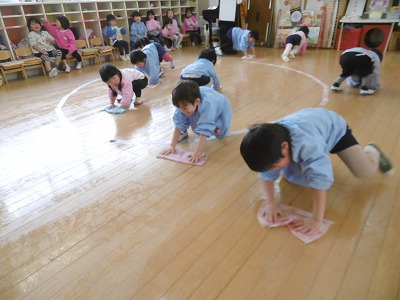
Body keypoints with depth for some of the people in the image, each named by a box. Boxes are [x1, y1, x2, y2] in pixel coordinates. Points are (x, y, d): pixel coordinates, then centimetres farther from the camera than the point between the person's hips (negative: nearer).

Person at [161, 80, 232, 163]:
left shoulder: (207, 106, -47)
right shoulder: (184, 104, -34)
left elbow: (204, 131, -48)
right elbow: (178, 124, -29)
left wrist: (197, 153, -50)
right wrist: (172, 146, -30)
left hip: (221, 107, -3)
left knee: (221, 135, -16)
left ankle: (216, 125, 13)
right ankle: (184, 131, 7)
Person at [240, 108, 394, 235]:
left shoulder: (306, 144, -49)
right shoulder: (271, 146, -31)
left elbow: (320, 180, -48)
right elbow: (266, 174, -22)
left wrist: (317, 220, -45)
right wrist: (270, 202, -33)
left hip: (334, 128, -5)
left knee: (365, 171, -15)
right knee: (290, 174, 6)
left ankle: (372, 152, 22)